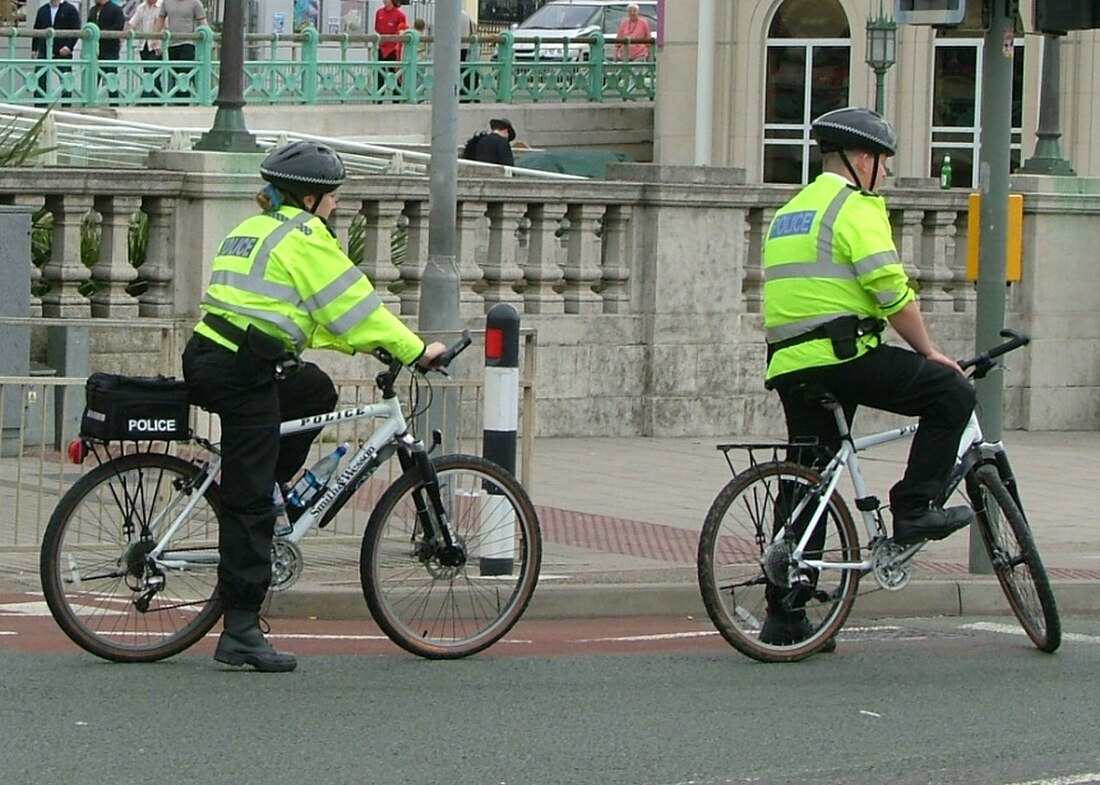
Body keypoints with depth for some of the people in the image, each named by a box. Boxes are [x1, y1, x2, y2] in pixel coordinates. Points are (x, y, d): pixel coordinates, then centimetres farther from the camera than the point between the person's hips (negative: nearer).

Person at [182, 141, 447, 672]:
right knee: (251, 504, -7)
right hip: (242, 374, -9)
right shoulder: (303, 236, -4)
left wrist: (365, 344, 31)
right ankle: (241, 633, -7)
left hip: (207, 359, 9)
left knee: (316, 392, 28)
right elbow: (353, 303, -5)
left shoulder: (252, 230, 24)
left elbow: (311, 310, 31)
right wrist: (414, 350, 2)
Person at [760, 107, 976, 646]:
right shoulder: (855, 207, -4)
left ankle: (784, 615, 9)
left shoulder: (790, 212, 25)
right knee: (952, 395, 2)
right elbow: (892, 292, -11)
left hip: (790, 364, 9)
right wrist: (929, 352, 0)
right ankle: (914, 508, -3)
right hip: (843, 353, -9)